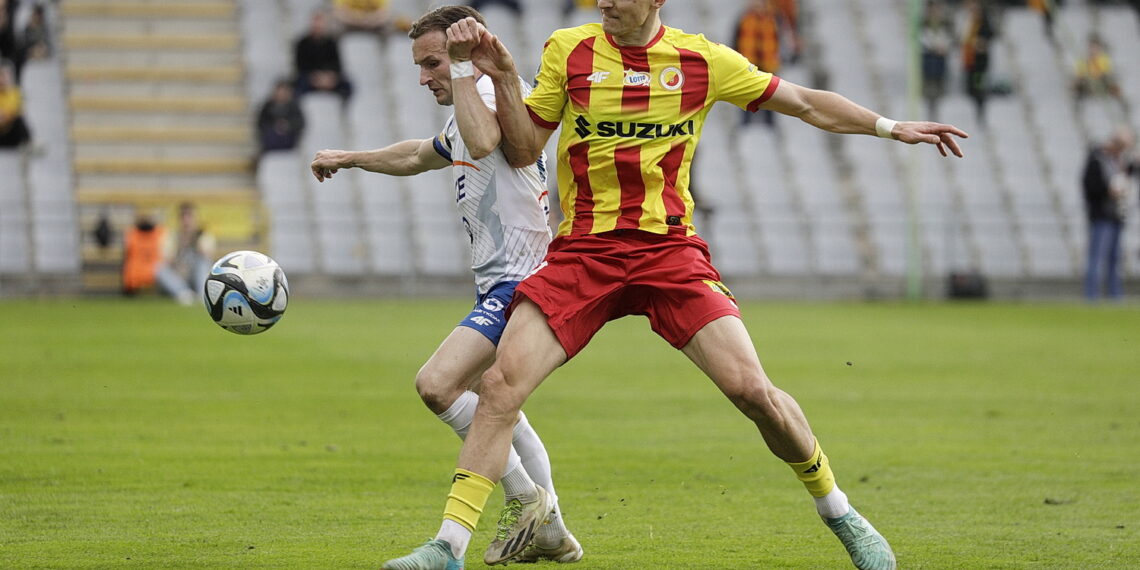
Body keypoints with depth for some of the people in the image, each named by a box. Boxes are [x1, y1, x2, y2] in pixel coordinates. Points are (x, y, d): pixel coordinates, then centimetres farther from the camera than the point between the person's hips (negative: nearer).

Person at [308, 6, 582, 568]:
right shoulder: (468, 114, 18)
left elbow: (482, 143, -36)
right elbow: (420, 154, 39)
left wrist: (462, 71, -27)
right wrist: (349, 159, 45)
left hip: (520, 283, -11)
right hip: (497, 285, 11)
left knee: (437, 384, -22)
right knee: (489, 404, 23)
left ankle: (524, 497, -11)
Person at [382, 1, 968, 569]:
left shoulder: (701, 60, 3)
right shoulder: (568, 51, 3)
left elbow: (806, 103, 15)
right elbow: (522, 150, 7)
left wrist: (891, 127, 15)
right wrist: (501, 79, -7)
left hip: (669, 249, 0)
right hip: (581, 252, 0)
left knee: (752, 390, -12)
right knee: (500, 383, -17)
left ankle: (838, 513, 12)